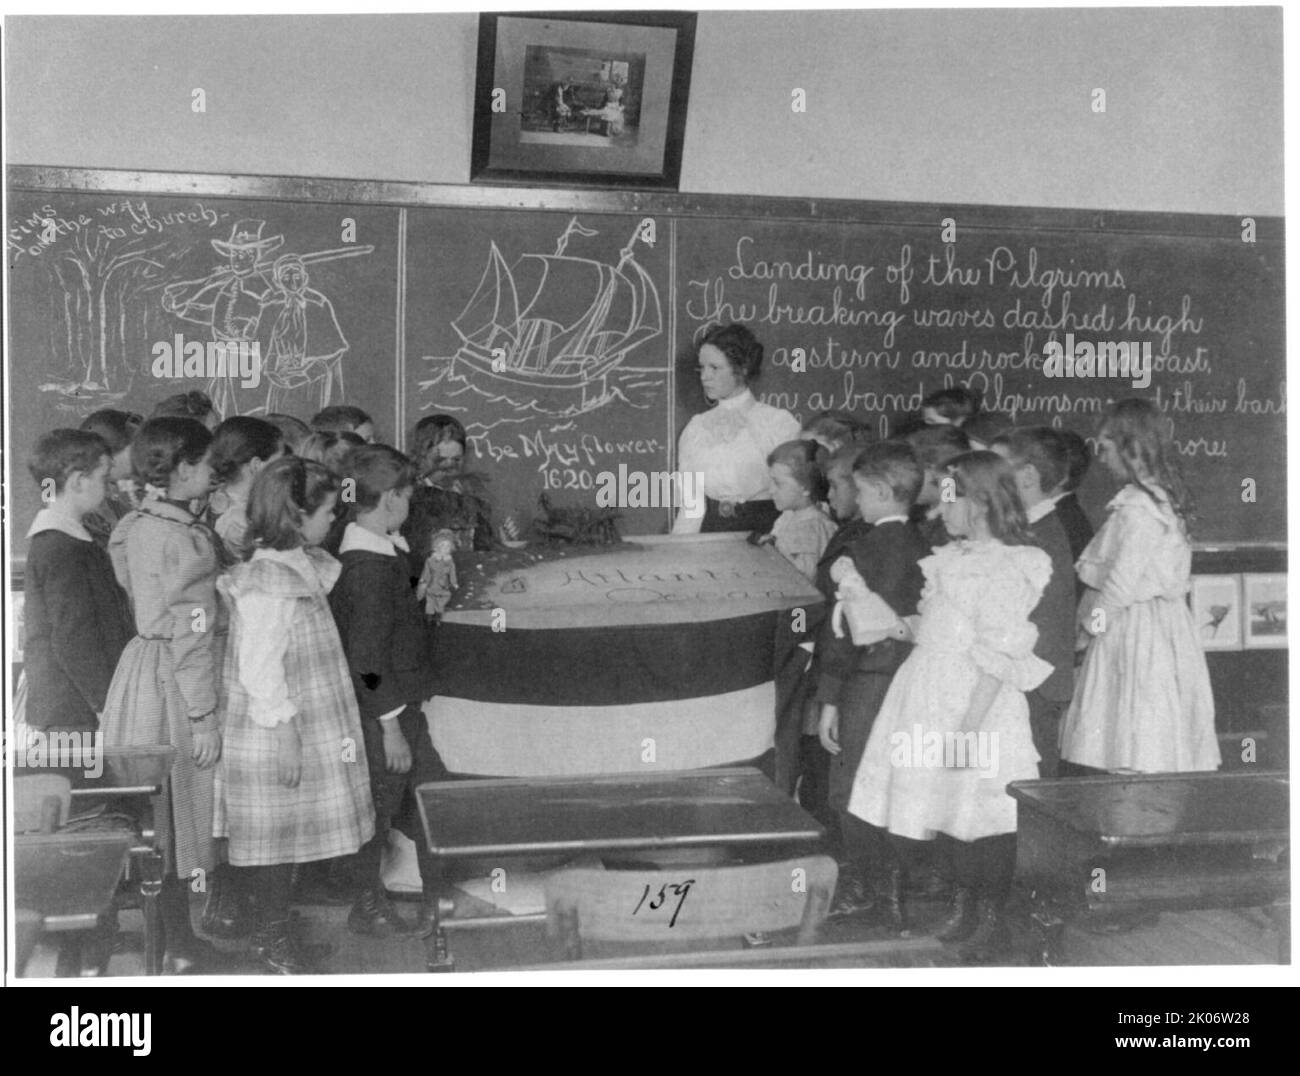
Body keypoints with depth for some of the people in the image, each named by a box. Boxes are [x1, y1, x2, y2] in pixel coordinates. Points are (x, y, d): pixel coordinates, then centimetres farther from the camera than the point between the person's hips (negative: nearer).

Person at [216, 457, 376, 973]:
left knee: (288, 832, 17)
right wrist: (284, 733, -22)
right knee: (276, 834, 4)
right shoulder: (268, 583, -22)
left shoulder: (301, 566, 8)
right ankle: (273, 936, 19)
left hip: (305, 730, 9)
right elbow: (258, 669, -23)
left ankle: (276, 928, 30)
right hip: (278, 737, -9)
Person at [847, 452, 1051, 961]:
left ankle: (992, 919, 15)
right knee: (955, 814, 16)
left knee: (986, 817, 2)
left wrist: (968, 728, -21)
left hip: (977, 708, -9)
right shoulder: (955, 558, 12)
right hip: (938, 704, 9)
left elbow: (996, 661, -20)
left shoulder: (1003, 569, -16)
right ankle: (964, 907, 30)